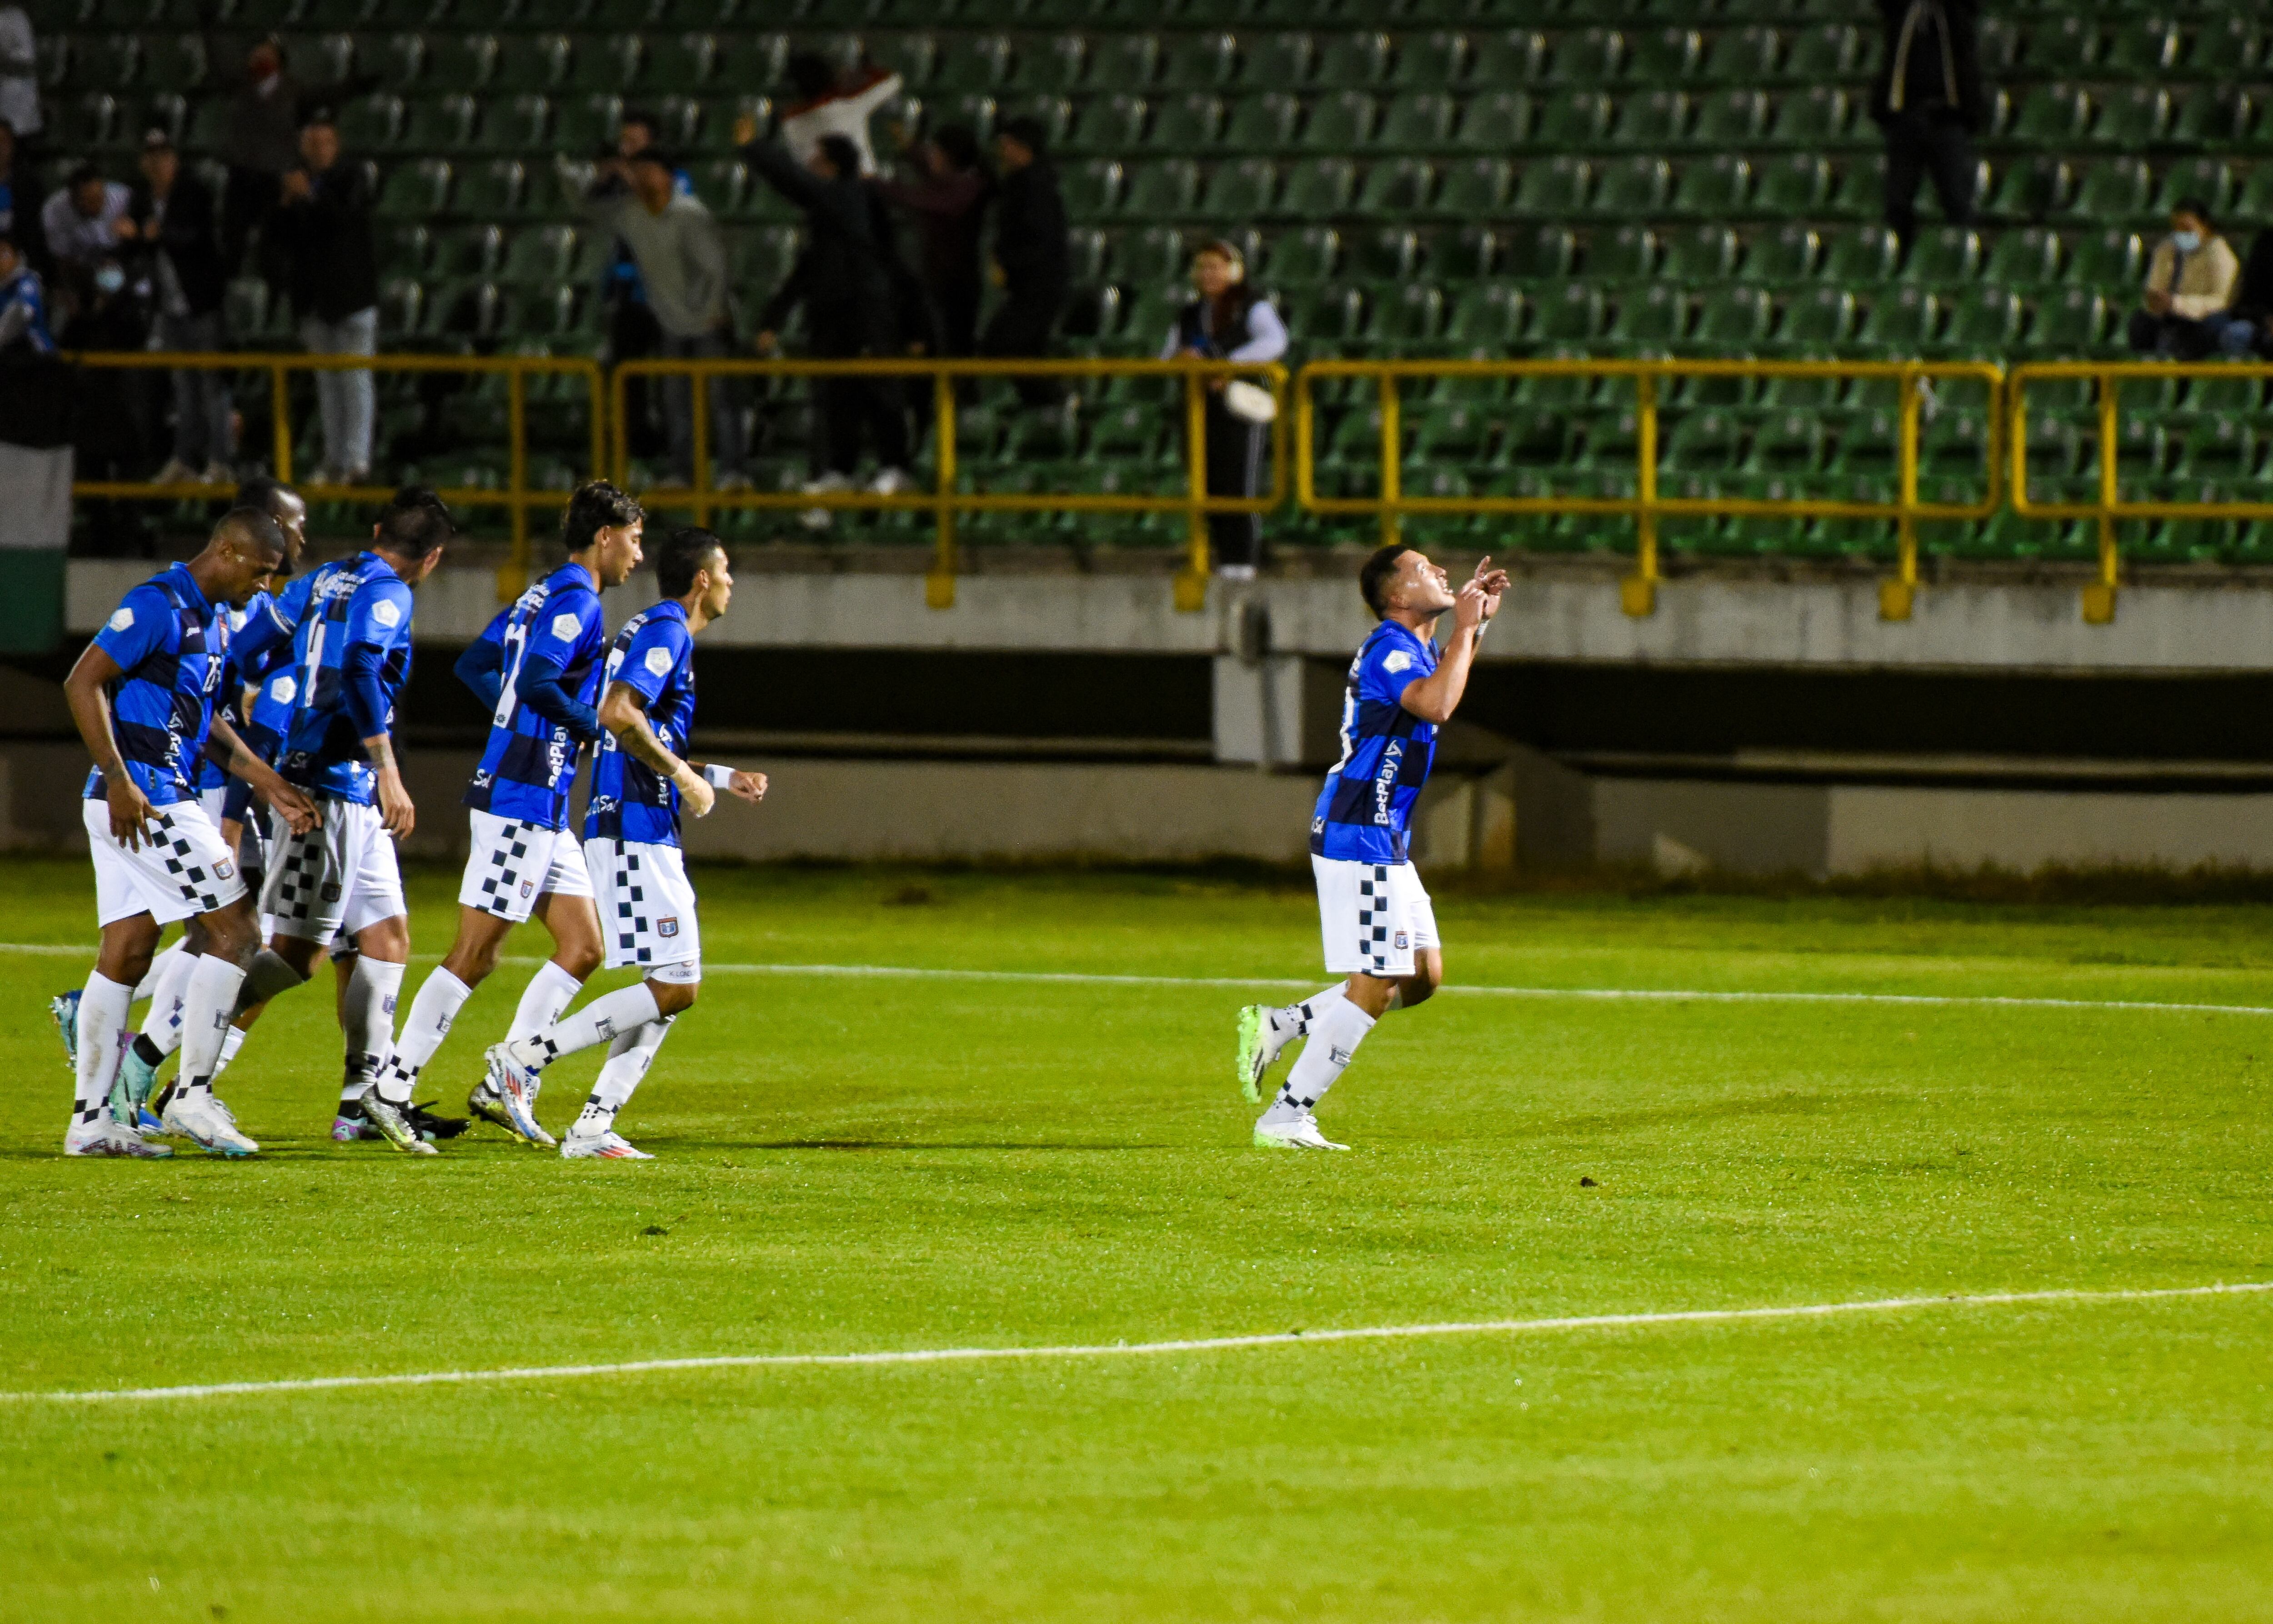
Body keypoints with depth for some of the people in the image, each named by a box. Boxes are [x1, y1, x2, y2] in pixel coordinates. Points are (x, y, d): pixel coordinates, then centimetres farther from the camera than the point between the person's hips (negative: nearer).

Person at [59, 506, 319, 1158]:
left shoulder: (211, 620, 17)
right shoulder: (160, 607, -13)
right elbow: (83, 683, -17)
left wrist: (269, 785, 21)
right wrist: (119, 781, -21)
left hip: (162, 798, 10)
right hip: (142, 798, -10)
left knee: (126, 953, 8)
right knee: (235, 931, -6)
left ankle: (90, 1120, 9)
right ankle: (193, 1095, -4)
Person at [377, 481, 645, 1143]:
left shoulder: (540, 597, 16)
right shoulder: (576, 603, -13)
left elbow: (474, 666, 20)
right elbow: (538, 683, -26)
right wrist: (595, 730, -12)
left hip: (542, 810, 10)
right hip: (521, 798, -10)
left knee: (583, 947, 10)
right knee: (475, 953, -7)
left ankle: (501, 1087, 10)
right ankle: (390, 1092, -3)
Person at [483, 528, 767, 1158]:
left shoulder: (657, 629, 21)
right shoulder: (668, 630, -9)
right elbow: (619, 713, -23)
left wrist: (720, 778, 28)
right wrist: (684, 776, -15)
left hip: (645, 835, 10)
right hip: (636, 833, -10)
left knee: (671, 989, 9)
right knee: (673, 989, -12)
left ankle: (594, 1126, 5)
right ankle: (526, 1055, -12)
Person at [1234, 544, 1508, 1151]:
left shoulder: (1410, 647, 15)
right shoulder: (1388, 650, -16)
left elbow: (1440, 682, 40)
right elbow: (1436, 704, -36)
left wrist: (1476, 623, 25)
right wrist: (1465, 627, -23)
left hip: (1383, 841, 10)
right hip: (1358, 839, -10)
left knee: (1422, 975, 12)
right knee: (1374, 987, -9)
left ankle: (1279, 1027, 14)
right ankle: (1287, 1118, -5)